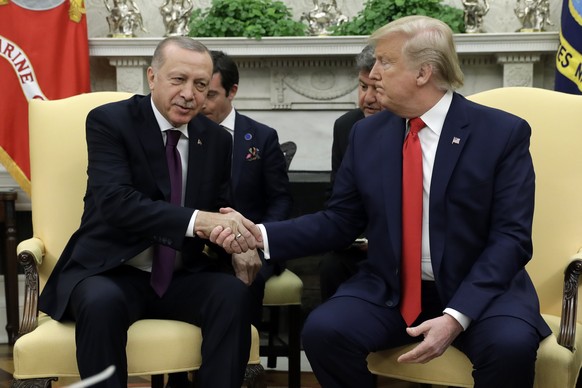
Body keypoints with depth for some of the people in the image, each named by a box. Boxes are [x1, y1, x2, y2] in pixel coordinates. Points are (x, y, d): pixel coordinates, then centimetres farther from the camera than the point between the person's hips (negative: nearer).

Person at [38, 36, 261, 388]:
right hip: (112, 273, -3)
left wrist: (237, 249, -14)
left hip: (184, 277, 4)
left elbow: (220, 211, 11)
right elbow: (115, 202, -24)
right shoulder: (109, 121, -8)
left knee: (234, 292, -26)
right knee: (102, 302, -36)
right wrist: (196, 220, -37)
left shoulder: (217, 139, 6)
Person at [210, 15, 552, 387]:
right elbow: (340, 221, 7)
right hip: (388, 289, 3)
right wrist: (263, 235, -7)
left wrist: (456, 316, -23)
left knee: (510, 344, -33)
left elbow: (511, 238, -11)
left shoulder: (504, 132, -7)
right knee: (323, 329, -24)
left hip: (480, 288, -2)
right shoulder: (367, 134, 4)